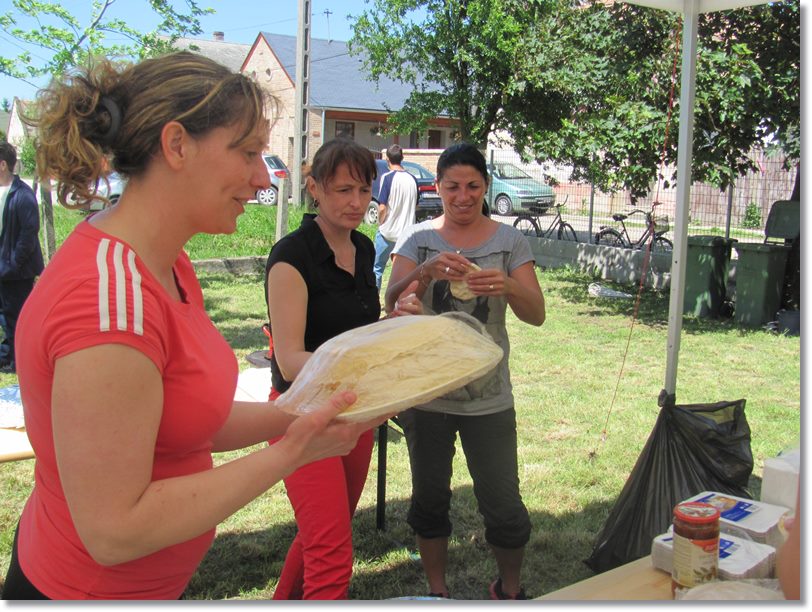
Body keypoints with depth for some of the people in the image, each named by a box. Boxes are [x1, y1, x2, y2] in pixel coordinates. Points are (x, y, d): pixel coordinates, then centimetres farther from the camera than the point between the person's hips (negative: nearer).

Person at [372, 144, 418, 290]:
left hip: (387, 232, -4)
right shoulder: (412, 179, 4)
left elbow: (382, 208, -15)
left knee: (377, 268, 10)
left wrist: (380, 223, 2)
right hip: (407, 231, 4)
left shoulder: (387, 178, -12)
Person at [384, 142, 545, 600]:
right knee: (430, 498, 14)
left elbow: (537, 315, -7)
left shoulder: (509, 241, 1)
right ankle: (437, 589, 36)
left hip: (488, 397, -1)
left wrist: (508, 286, -28)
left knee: (504, 506, 2)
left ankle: (510, 588, 30)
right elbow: (393, 305, -9)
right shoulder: (419, 239, 2)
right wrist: (425, 272, -28)